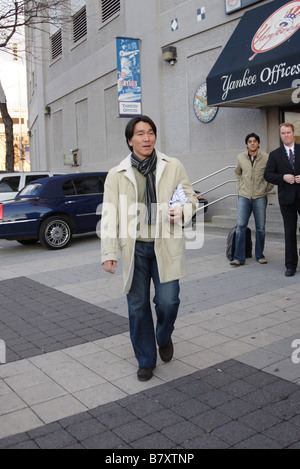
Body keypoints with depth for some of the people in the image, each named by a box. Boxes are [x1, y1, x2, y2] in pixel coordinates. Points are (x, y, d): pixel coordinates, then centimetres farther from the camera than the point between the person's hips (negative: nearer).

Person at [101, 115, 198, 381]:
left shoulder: (173, 167, 6)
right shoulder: (117, 175, 5)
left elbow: (191, 198, 13)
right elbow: (110, 216, 3)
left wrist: (183, 211, -11)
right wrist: (108, 253, -4)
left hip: (165, 246, 0)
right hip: (134, 248, 1)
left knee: (168, 301, -6)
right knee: (138, 307, 6)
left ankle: (164, 338, 30)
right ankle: (146, 361, 25)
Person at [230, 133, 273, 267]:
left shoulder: (266, 158, -2)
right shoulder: (240, 157, 6)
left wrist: (268, 188, 5)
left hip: (260, 197, -1)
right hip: (244, 197, 1)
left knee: (260, 228, 4)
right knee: (241, 226, -6)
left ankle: (259, 255, 19)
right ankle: (239, 258, -3)